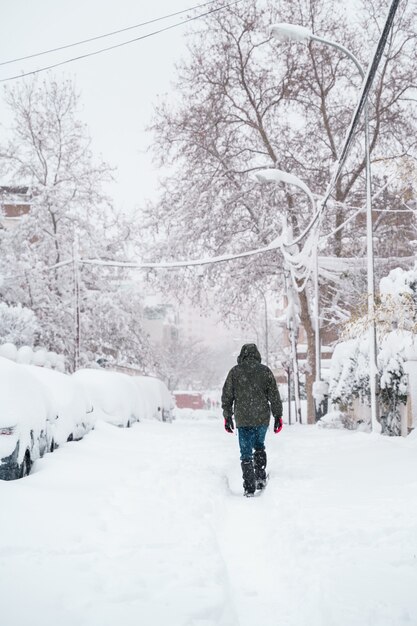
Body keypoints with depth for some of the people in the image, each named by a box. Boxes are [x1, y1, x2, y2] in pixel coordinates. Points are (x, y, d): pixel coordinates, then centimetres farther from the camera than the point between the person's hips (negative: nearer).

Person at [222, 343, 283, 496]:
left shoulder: (234, 372, 1)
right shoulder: (265, 371, 2)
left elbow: (227, 396, 4)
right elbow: (274, 395, 1)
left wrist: (227, 417, 12)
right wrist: (278, 416, 7)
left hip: (243, 419, -1)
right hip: (262, 418, 1)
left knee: (246, 453, 4)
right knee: (259, 446, 24)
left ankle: (249, 487, 0)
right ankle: (261, 477, 17)